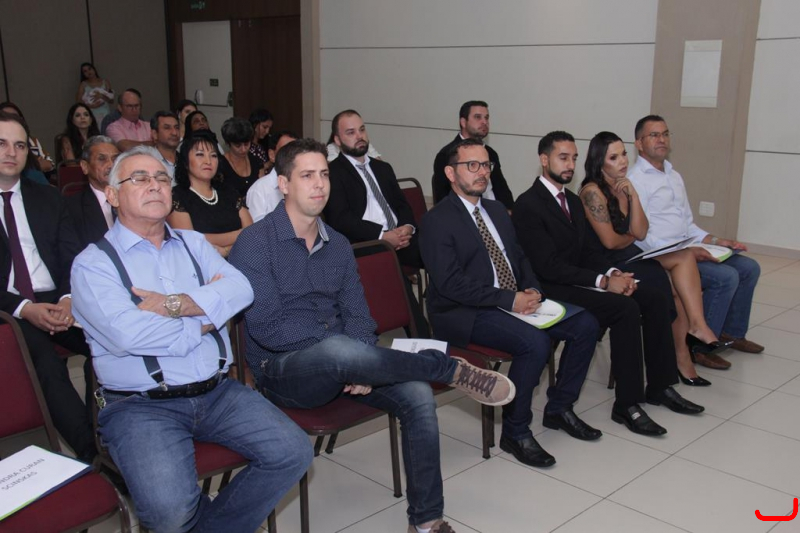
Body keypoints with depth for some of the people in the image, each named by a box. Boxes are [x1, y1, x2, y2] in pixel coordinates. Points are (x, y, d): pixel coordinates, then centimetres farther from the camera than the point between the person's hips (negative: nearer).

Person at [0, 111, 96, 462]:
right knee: (45, 364, -33)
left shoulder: (48, 198, 19)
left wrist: (68, 298, -9)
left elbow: (72, 257, 12)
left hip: (57, 302, 4)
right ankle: (94, 454, -28)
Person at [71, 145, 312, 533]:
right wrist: (206, 316, -6)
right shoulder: (92, 263, 0)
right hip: (140, 405, -4)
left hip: (218, 392, 5)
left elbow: (240, 290, -3)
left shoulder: (193, 244, 15)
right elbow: (126, 333, -18)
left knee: (293, 452, -11)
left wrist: (176, 304, -15)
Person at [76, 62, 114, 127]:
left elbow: (112, 100, 4)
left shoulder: (105, 82, 10)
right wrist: (91, 106, -13)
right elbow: (78, 102, 2)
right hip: (92, 115, -1)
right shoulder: (83, 85, 8)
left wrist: (101, 96, -14)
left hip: (106, 114, 1)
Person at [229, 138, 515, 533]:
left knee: (418, 396, -18)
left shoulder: (338, 245, 11)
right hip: (283, 371, -6)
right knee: (340, 351, -39)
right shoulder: (255, 243, -8)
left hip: (340, 365, 6)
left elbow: (357, 315, 6)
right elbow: (266, 327, -17)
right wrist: (350, 353, -19)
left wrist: (361, 366, -16)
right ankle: (455, 370, -18)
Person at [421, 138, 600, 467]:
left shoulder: (497, 210, 16)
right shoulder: (437, 221, -10)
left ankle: (559, 408, 13)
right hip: (464, 313, -8)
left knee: (585, 325, -3)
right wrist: (510, 299, -23)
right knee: (535, 342, -31)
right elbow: (451, 283, -19)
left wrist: (531, 290, -3)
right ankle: (515, 433, -11)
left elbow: (519, 257, 19)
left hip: (514, 301, 8)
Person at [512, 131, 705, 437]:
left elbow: (588, 250, 15)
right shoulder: (528, 205, -14)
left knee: (656, 297, -5)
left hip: (580, 278, 9)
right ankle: (627, 405, -18)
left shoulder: (573, 200, 16)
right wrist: (603, 281, -23)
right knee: (625, 309, -27)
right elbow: (548, 266, -21)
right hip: (553, 288, -9)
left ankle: (659, 387, 5)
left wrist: (612, 273, -7)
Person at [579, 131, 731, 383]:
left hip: (630, 258, 8)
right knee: (684, 257, -18)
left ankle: (682, 356, -13)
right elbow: (610, 241, -15)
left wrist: (632, 194, 0)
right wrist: (630, 238, 5)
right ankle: (696, 328, -11)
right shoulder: (593, 191, -12)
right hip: (608, 265, -8)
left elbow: (641, 233, 8)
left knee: (681, 289, -16)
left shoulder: (623, 187, 14)